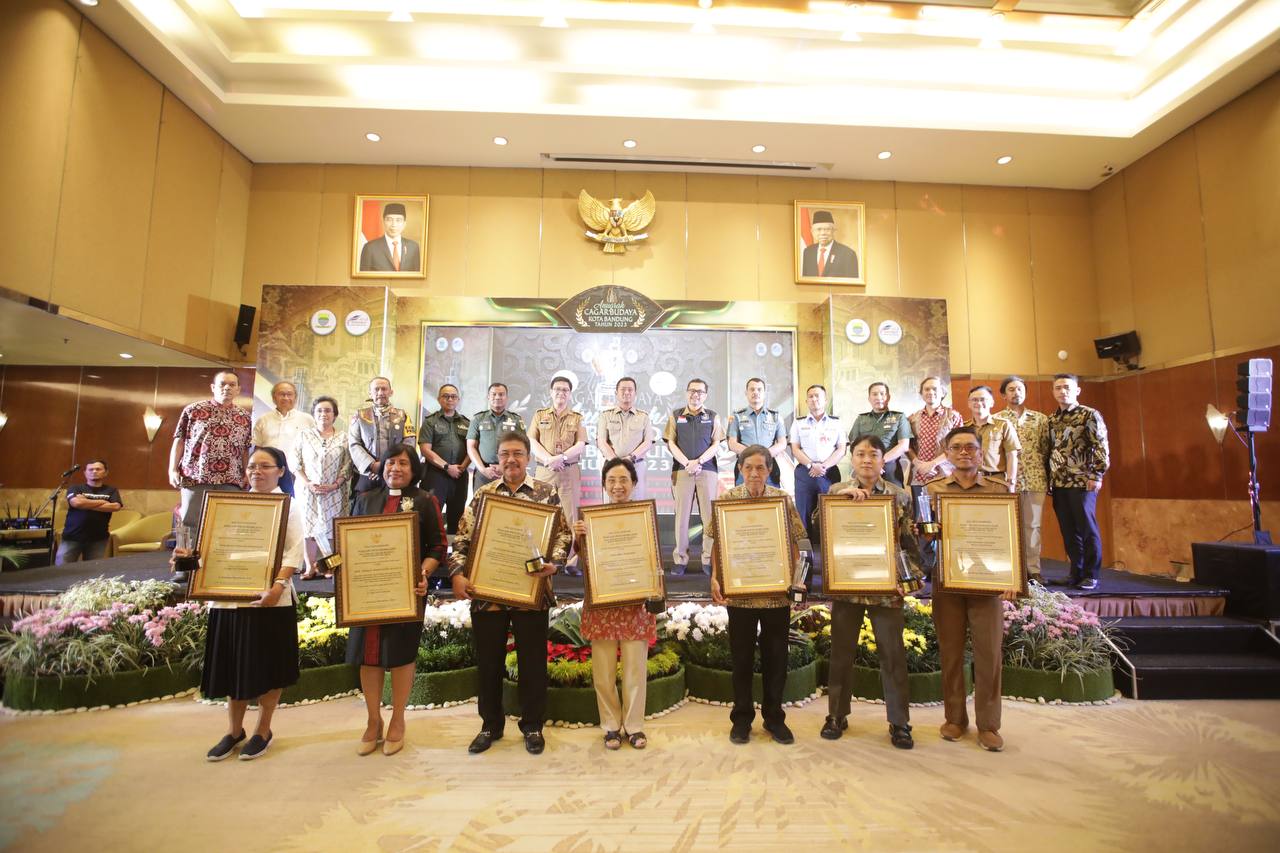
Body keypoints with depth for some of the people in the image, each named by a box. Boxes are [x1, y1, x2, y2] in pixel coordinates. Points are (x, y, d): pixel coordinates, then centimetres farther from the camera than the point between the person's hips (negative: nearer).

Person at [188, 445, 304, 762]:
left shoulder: (289, 505, -2)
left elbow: (294, 552, -11)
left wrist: (278, 585, -23)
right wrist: (190, 555, -7)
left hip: (269, 597, -4)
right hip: (230, 595, 5)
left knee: (268, 667, 6)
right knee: (233, 664, 13)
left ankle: (263, 731, 23)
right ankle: (234, 730, 31)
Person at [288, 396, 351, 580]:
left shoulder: (343, 438, 5)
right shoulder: (304, 435, 7)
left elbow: (347, 467, 2)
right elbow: (295, 463, 3)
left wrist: (335, 485, -12)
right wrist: (307, 484, -9)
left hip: (334, 492, 0)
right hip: (308, 491, 1)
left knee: (331, 529, 0)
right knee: (308, 527, 0)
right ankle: (310, 567, 8)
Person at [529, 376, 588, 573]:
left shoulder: (577, 418, 11)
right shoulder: (539, 415, 13)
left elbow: (581, 446, -1)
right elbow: (532, 442, 3)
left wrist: (561, 457, -17)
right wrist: (549, 459, -13)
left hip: (570, 472, -1)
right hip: (544, 471, 1)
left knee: (570, 516, -3)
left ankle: (571, 562, 0)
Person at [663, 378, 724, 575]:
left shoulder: (713, 417, 11)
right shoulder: (676, 416, 10)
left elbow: (716, 445, 4)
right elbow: (671, 444, 4)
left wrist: (699, 461, -11)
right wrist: (687, 463, -9)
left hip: (707, 469, 0)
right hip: (681, 470, 0)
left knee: (709, 515, -1)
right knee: (682, 514, 0)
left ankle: (709, 559, 4)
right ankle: (680, 559, 5)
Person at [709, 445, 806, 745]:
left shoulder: (783, 499, -1)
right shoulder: (727, 499, -3)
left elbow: (794, 543, 4)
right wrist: (715, 578, -10)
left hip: (777, 592, 1)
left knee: (776, 655, 12)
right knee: (742, 656, 11)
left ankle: (774, 717, 29)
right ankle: (742, 718, 27)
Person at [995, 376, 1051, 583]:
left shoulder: (1040, 418, 10)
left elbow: (1047, 449, 9)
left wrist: (1048, 476, 4)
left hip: (1036, 479, 2)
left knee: (1033, 524, 6)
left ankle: (1033, 568, 13)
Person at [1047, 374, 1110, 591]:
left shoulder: (1090, 415, -2)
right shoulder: (1052, 419, 12)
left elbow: (1102, 447, -8)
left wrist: (1097, 476, -13)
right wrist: (1049, 479, 9)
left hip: (1082, 483, -5)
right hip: (1059, 484, 5)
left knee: (1087, 530, 1)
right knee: (1069, 531, 10)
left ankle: (1091, 576, 11)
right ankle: (1076, 573, 19)